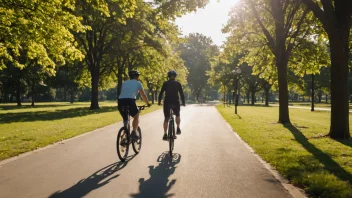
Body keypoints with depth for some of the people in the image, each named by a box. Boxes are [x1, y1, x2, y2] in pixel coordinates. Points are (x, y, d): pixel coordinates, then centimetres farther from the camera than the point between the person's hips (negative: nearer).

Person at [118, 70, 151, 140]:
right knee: (136, 116, 20)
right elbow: (143, 95, 19)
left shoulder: (124, 83, 28)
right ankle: (133, 133, 4)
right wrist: (148, 103, 34)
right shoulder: (138, 83, 15)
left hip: (120, 101, 5)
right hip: (130, 101, -4)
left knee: (125, 120, 21)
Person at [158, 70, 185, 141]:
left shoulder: (165, 83, 5)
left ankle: (165, 135, 0)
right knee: (177, 115, 25)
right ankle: (178, 129, 14)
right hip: (175, 102, 0)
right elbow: (181, 94, 3)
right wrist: (183, 102, 10)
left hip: (167, 102, 0)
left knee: (166, 118, 5)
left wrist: (159, 101, 11)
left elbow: (161, 93, 2)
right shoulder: (178, 83, 5)